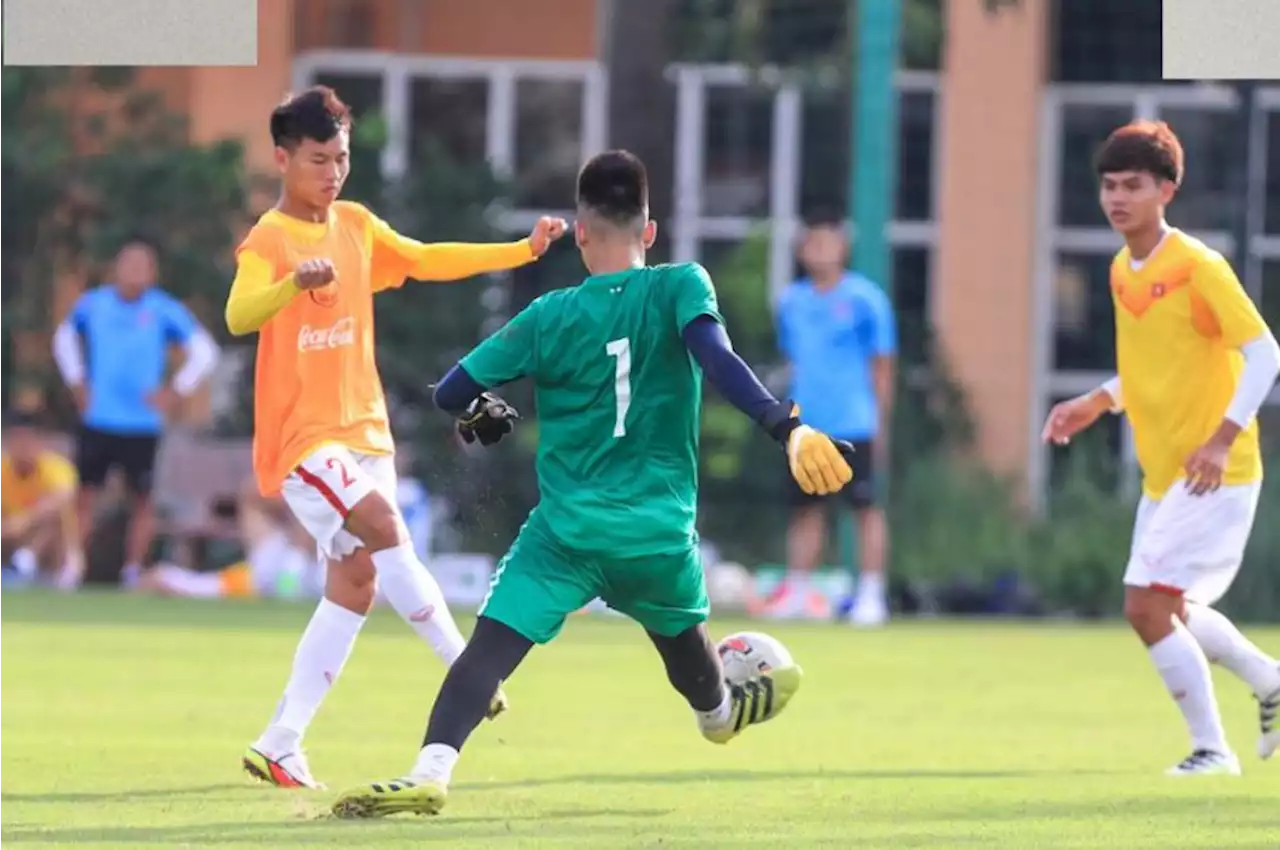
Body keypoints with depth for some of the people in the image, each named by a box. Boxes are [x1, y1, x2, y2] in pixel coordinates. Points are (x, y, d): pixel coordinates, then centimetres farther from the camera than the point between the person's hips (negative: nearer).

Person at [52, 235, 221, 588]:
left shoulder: (164, 311, -5)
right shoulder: (93, 304, 3)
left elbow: (205, 351, 0)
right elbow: (65, 337, 23)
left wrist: (176, 391, -6)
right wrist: (77, 382, 13)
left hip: (142, 424, -1)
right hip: (97, 422, 1)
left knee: (142, 499, 3)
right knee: (85, 495, 1)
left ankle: (133, 572, 10)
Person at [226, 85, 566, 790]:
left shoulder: (356, 227, 8)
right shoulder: (267, 241, -14)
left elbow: (427, 261, 21)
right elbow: (238, 316, -31)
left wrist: (525, 250, 15)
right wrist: (294, 283, -51)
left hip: (365, 430, 7)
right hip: (304, 439, -7)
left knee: (355, 583, 5)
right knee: (384, 527, -26)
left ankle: (280, 745, 9)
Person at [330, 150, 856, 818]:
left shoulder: (552, 317, -3)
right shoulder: (681, 288, -5)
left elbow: (452, 393, -1)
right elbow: (717, 360, -24)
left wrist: (482, 416, 22)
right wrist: (787, 427, -33)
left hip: (566, 532, -2)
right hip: (660, 534, 2)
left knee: (489, 649, -12)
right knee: (681, 632, 32)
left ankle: (431, 771, -33)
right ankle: (720, 709, 61)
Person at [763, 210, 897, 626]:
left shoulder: (865, 299, -4)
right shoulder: (792, 300, 9)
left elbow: (882, 367, -1)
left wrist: (881, 424, -3)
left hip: (854, 425, -4)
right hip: (805, 425, 5)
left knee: (865, 507, -2)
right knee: (804, 508, 7)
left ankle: (871, 593, 1)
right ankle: (797, 591, 12)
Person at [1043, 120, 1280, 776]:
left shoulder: (1197, 267, -16)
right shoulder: (1123, 271, 9)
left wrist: (1223, 438, -26)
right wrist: (1099, 402, 7)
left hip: (1214, 473, -9)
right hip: (1162, 473, 9)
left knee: (1148, 605, -14)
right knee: (1170, 610, 16)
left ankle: (1211, 749, -2)